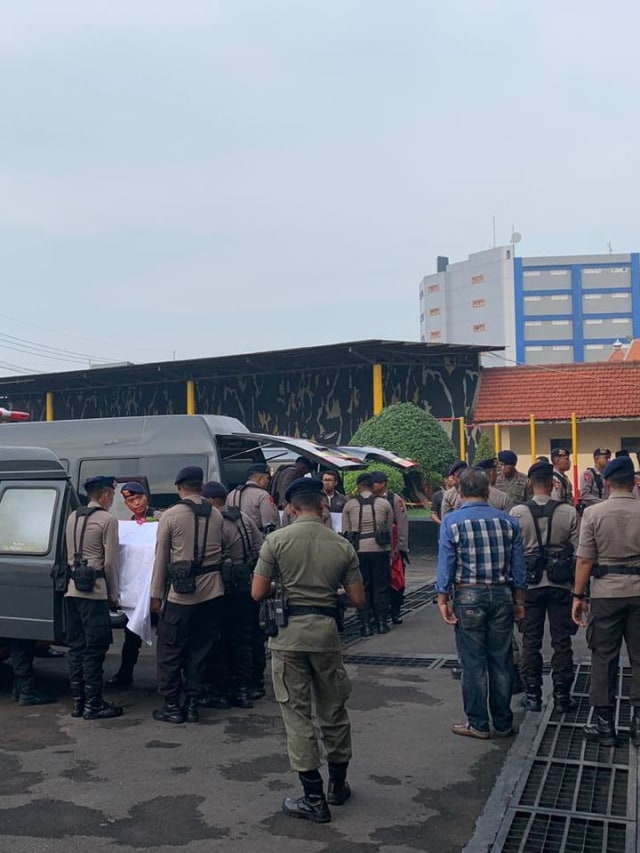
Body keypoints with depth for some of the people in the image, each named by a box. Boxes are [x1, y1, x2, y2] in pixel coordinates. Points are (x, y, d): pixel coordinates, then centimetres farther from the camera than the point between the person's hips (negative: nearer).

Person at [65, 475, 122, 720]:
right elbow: (110, 562, -9)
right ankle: (93, 704, 1)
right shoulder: (108, 520, -9)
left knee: (76, 647, 11)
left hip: (72, 590, 7)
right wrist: (114, 595, -1)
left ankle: (78, 701, 16)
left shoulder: (73, 517, 13)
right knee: (94, 649, -2)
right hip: (95, 592, -7)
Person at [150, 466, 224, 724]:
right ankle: (192, 704, 17)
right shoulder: (216, 515, 5)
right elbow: (220, 550, 7)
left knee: (170, 651, 8)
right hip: (212, 592, 4)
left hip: (181, 595, -4)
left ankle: (172, 706, 12)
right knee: (200, 649, 13)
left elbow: (161, 558, -4)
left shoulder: (170, 516, -7)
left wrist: (156, 595, 2)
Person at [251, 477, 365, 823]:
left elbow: (257, 593, -6)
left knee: (296, 711, 5)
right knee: (333, 708, 17)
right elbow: (357, 599, 2)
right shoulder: (342, 546, 0)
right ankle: (337, 784, 33)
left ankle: (314, 798, 8)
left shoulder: (277, 541, -6)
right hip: (326, 629, 3)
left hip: (288, 631, -2)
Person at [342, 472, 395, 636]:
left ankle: (366, 624, 7)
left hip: (358, 549, 0)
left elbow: (345, 531, 5)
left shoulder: (349, 505, 2)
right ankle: (381, 621, 13)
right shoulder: (384, 504, 3)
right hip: (380, 549, 0)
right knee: (381, 585, 9)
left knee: (363, 587, 7)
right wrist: (390, 551, 17)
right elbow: (390, 529, 7)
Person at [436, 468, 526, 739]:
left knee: (473, 663, 5)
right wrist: (519, 600, 12)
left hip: (468, 596, -3)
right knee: (501, 661, 11)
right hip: (502, 594, 3)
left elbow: (446, 564, -7)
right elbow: (518, 565, 5)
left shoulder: (452, 522, -5)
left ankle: (477, 724, 12)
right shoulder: (508, 521, 3)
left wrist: (443, 600, -3)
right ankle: (503, 723, 20)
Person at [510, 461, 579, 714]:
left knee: (531, 641, 9)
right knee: (561, 641, 8)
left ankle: (532, 695, 14)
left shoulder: (517, 513, -7)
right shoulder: (568, 512, -7)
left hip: (529, 585, 0)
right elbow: (577, 551, -4)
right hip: (560, 584, 0)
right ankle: (562, 696, 13)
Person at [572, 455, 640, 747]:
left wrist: (578, 595, 1)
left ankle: (604, 724, 14)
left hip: (606, 593, -1)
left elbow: (585, 560, -7)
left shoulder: (593, 513, -7)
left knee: (604, 659, 7)